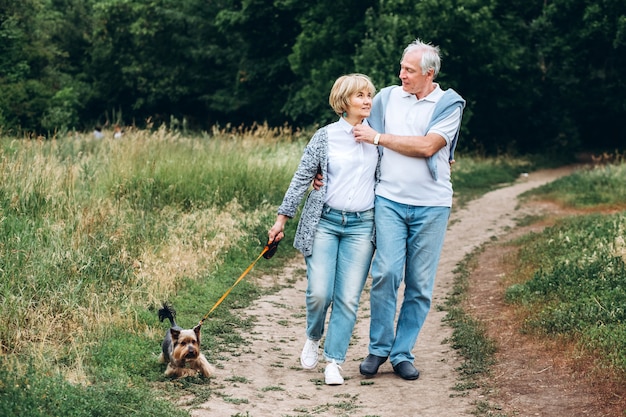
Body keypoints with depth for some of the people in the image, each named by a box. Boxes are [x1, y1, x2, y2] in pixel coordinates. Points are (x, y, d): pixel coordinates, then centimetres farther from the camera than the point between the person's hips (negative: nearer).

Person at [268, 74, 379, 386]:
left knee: (349, 298, -3)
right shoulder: (325, 137, 1)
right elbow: (302, 178, 4)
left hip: (361, 225, 2)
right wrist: (282, 218, 3)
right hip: (324, 222, -1)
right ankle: (313, 339, 22)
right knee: (319, 293, -9)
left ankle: (334, 362, 7)